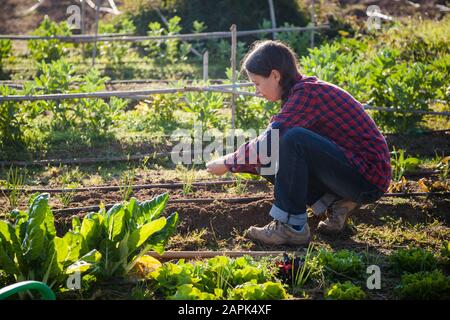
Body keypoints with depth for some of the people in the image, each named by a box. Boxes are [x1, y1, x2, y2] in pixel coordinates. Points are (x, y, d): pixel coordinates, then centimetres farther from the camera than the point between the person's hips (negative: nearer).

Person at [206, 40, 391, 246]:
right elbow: (272, 146, 14)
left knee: (294, 140, -26)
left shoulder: (307, 93, -18)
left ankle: (292, 226, -17)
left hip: (369, 177, -10)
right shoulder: (300, 92, 12)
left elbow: (267, 145, -23)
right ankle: (336, 204, 8)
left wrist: (228, 163, -11)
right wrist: (234, 162, 7)